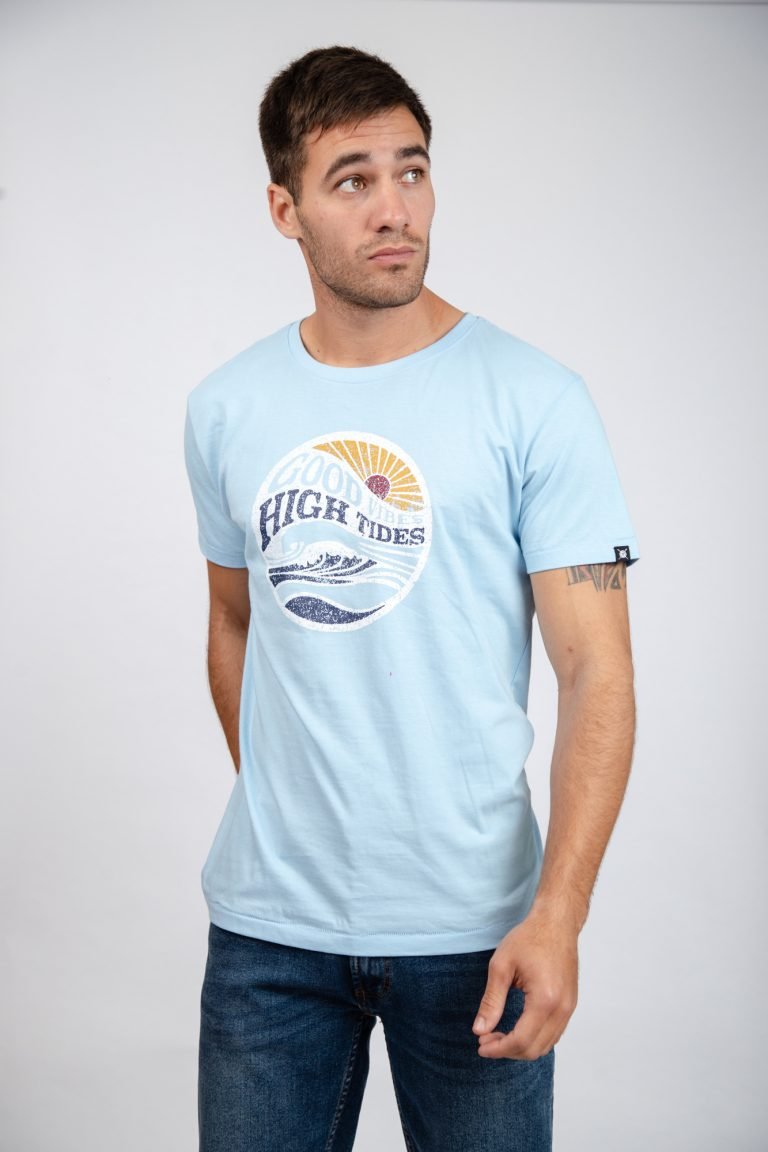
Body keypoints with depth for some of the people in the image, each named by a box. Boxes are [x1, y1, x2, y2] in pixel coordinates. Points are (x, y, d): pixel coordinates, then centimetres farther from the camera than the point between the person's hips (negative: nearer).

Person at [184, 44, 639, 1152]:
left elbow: (596, 668, -11)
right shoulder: (224, 409, 4)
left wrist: (558, 912, -20)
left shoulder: (534, 398, -8)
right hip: (268, 921, 3)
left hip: (473, 923, -2)